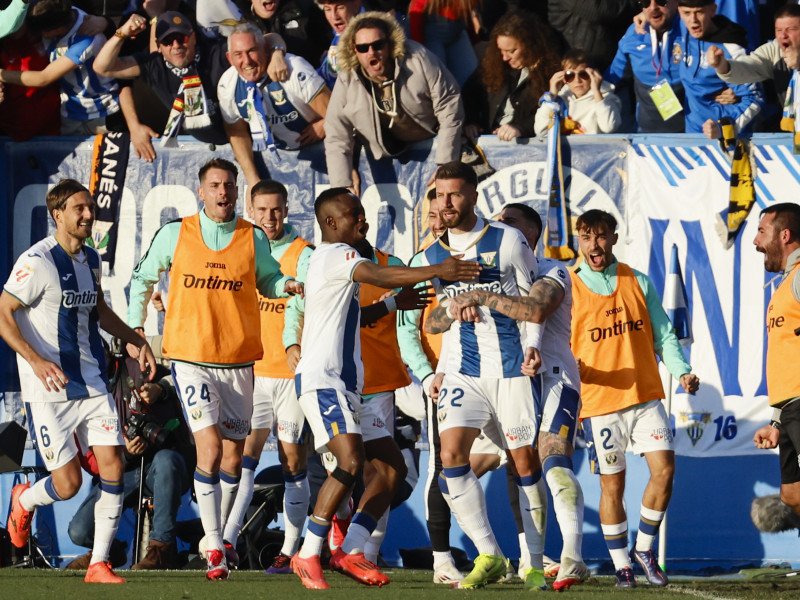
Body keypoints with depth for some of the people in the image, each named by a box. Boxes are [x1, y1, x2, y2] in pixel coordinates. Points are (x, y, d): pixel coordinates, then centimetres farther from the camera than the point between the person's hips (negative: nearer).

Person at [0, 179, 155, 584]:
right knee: (68, 483, -7)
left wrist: (136, 341, 19)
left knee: (113, 467, -6)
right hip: (48, 390, -6)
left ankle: (99, 564, 3)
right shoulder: (38, 262, -14)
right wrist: (37, 361, -26)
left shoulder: (91, 259, 10)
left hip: (91, 383, 6)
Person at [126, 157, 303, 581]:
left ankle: (217, 536, 27)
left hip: (238, 361, 3)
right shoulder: (175, 234, 1)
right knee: (209, 448, -16)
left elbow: (267, 279, 16)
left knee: (232, 455, 9)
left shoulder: (254, 239, 3)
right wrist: (136, 327, 11)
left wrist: (288, 286, -6)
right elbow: (143, 277, 15)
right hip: (191, 357, -3)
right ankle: (213, 547, -12)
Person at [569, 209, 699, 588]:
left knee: (664, 470, -8)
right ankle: (621, 565, 14)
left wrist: (682, 371, -6)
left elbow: (662, 334, 9)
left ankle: (644, 548, 11)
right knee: (612, 485, 1)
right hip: (598, 401, -2)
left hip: (646, 396, 2)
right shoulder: (568, 290, -1)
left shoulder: (638, 282, 8)